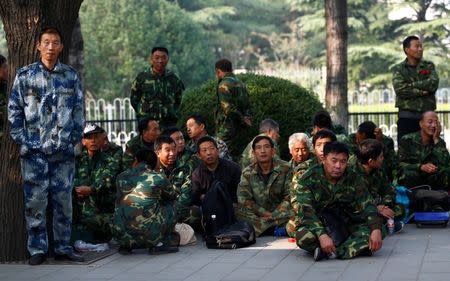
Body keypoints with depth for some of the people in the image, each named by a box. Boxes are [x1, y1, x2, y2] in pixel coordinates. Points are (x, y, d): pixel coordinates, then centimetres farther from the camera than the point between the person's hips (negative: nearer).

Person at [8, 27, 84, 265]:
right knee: (35, 200, -1)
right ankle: (37, 249, 7)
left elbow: (78, 109, 11)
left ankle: (63, 247, 14)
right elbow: (14, 109, 4)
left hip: (63, 150, 2)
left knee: (64, 200, 5)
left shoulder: (71, 76, 9)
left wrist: (75, 137, 3)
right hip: (34, 150, -2)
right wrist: (21, 139, -4)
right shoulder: (24, 75, 4)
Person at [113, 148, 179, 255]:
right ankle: (160, 244, 12)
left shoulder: (121, 177, 9)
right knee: (171, 204, 19)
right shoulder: (159, 179, 2)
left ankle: (126, 246, 17)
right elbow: (172, 196, 23)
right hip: (148, 236, -4)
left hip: (121, 237, 4)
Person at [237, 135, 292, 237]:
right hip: (257, 216, 2)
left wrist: (272, 216, -14)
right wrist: (265, 213, -14)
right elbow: (243, 200, -4)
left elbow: (289, 197, -5)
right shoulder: (247, 173, 3)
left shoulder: (285, 169, -1)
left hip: (281, 215, -2)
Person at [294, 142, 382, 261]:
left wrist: (376, 230, -27)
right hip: (318, 225, -3)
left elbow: (367, 205, -7)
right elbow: (306, 212, -22)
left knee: (369, 231, -26)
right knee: (303, 237, -36)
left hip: (347, 224, 3)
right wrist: (322, 235, -39)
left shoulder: (353, 179, -1)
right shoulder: (308, 180, -12)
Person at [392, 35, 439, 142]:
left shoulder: (429, 66, 10)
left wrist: (412, 85, -11)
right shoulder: (398, 69, 4)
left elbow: (434, 83, -8)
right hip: (407, 116, -2)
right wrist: (422, 92, -11)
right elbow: (400, 89, -12)